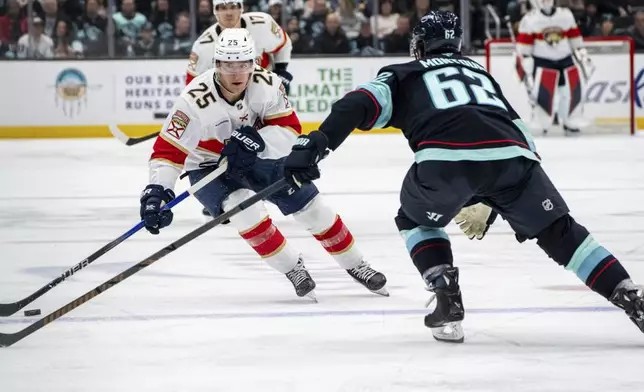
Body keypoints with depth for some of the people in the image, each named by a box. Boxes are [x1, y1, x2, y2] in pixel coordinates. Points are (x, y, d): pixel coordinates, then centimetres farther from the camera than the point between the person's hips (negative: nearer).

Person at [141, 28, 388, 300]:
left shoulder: (266, 84, -23)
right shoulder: (196, 100, -32)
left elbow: (290, 130, -20)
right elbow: (168, 150, -32)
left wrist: (257, 141, -39)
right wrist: (156, 192, -44)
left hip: (261, 157, 3)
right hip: (209, 168, -3)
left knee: (311, 206, 2)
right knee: (242, 207, -30)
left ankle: (356, 266, 24)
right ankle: (293, 270, -12)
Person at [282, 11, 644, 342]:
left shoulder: (404, 74, 29)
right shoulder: (480, 73, 41)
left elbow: (362, 105, 8)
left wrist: (316, 144, 0)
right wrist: (491, 203, 43)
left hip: (444, 158, -2)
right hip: (512, 156, 2)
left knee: (416, 219, 29)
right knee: (558, 231, 19)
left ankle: (448, 301, 13)